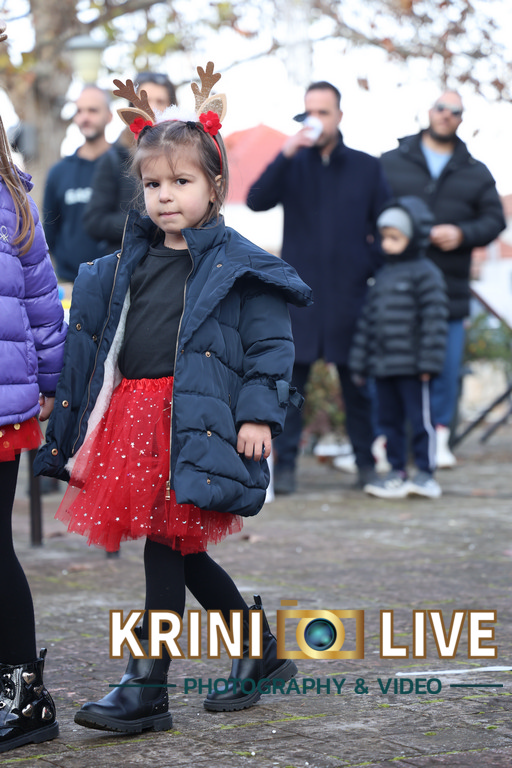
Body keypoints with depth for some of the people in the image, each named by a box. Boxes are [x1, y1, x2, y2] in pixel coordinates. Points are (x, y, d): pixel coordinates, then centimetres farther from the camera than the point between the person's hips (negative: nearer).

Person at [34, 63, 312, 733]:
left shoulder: (238, 267, -4)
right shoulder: (129, 265, 14)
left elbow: (272, 347, -6)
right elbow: (96, 340, 20)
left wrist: (258, 413, -14)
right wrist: (68, 406, 18)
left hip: (196, 424, -7)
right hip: (133, 415, 7)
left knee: (165, 545, -6)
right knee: (181, 551, 12)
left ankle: (146, 687, 1)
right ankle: (262, 653, 30)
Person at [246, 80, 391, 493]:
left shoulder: (367, 167, 8)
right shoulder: (293, 164, 7)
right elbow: (256, 200, -10)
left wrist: (377, 271, -2)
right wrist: (286, 154, -19)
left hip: (351, 293, 0)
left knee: (357, 382, 6)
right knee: (289, 380, -3)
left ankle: (367, 463, 14)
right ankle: (285, 465, 2)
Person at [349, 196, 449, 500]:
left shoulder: (425, 273, -6)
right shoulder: (383, 276, 16)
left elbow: (435, 319, -12)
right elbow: (368, 320, 18)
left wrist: (429, 362, -17)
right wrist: (360, 362, 15)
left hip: (412, 367, -7)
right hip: (383, 366, 7)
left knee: (420, 419, -2)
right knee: (390, 420, 10)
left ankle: (426, 473, 5)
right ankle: (397, 472, 18)